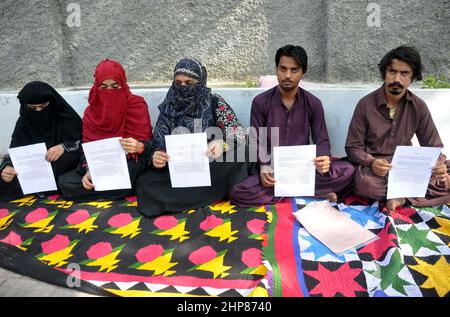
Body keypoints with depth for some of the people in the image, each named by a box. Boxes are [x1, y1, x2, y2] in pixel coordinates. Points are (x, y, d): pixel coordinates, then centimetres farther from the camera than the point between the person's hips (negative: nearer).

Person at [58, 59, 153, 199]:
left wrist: (139, 147, -32)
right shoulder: (91, 111, 8)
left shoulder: (137, 105, -4)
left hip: (129, 164, -4)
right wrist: (89, 170, -16)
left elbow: (147, 143, -7)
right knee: (64, 182, -18)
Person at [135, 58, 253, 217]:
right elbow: (158, 144, 4)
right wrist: (156, 158, -20)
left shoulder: (215, 103, -4)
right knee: (144, 183, -23)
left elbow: (240, 133, -11)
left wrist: (222, 144, -33)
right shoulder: (168, 107, 2)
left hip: (212, 168, -2)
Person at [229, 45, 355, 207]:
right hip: (272, 170, -1)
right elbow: (257, 142, -2)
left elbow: (321, 141, 0)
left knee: (348, 171, -22)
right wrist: (263, 168, -23)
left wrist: (324, 161, -24)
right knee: (238, 193, -30)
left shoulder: (313, 104, 1)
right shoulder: (260, 102, -3)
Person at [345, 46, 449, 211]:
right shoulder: (366, 104, -9)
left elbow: (433, 146, 5)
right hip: (372, 166, -3)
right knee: (366, 183, -37)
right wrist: (371, 162, -28)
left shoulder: (419, 107, 0)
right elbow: (353, 147, -7)